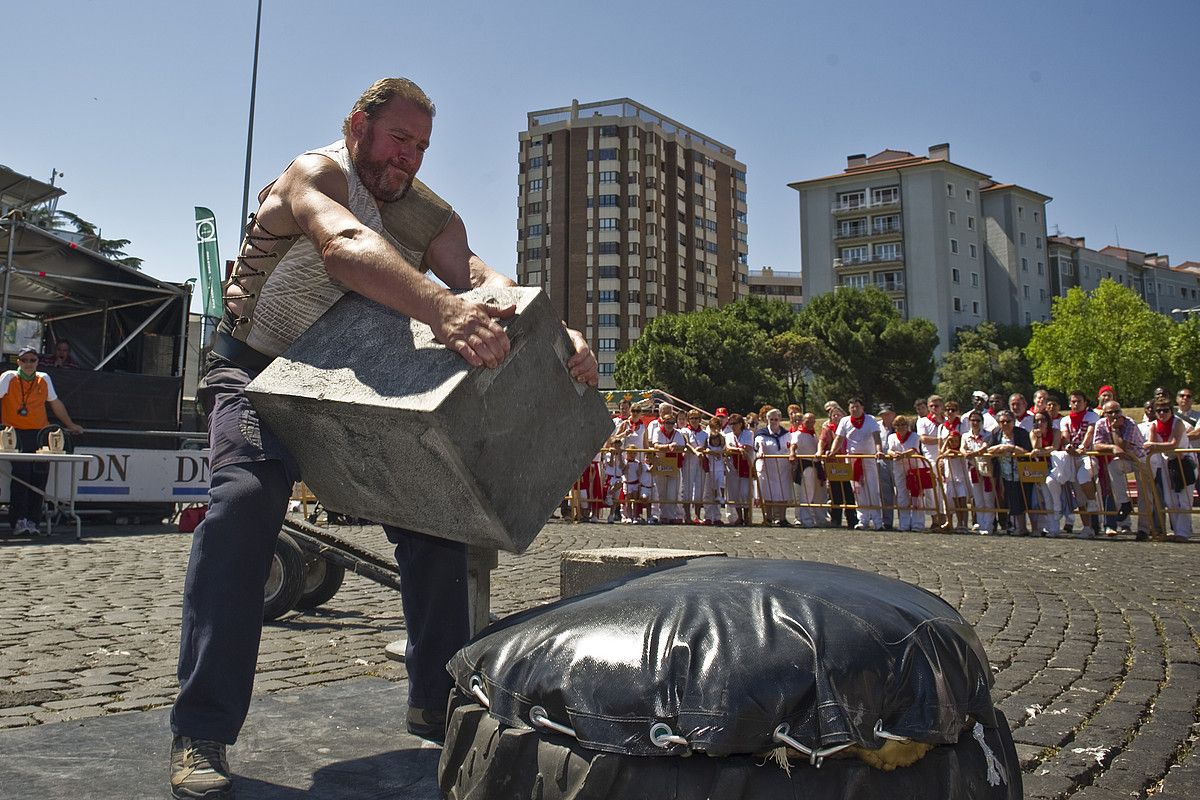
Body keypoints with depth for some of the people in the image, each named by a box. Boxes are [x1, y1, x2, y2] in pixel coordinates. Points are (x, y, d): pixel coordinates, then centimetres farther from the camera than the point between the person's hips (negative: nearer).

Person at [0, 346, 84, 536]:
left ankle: (32, 521, 3)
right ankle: (18, 521, -10)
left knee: (40, 475, -3)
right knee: (22, 474, -14)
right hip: (16, 433, -4)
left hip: (40, 433, 4)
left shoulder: (44, 379, 13)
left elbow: (55, 403, 24)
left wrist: (70, 425, 29)